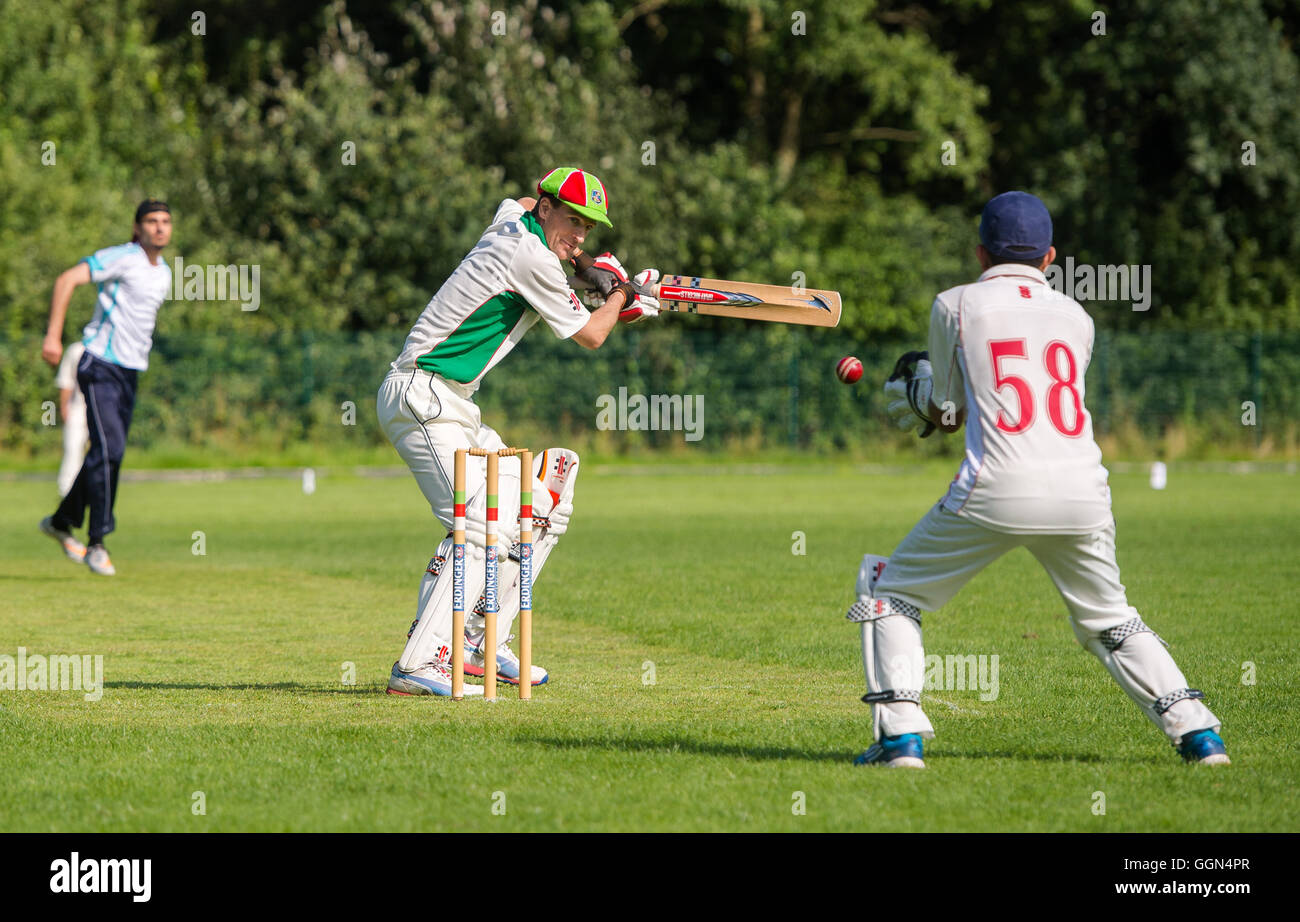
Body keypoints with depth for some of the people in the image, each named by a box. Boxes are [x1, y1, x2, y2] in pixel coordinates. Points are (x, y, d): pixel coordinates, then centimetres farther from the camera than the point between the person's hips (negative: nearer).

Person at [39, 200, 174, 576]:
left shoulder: (164, 273, 14)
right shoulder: (122, 259, -12)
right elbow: (67, 280, -20)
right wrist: (53, 337, -26)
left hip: (130, 371, 8)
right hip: (100, 365, -8)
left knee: (107, 453, 11)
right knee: (109, 448, -17)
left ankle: (62, 521, 29)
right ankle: (97, 543, -14)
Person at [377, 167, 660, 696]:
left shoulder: (511, 218, 12)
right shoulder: (531, 257, -15)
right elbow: (589, 336, -5)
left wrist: (583, 265, 27)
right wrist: (621, 291, 15)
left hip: (449, 408, 10)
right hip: (422, 399, -10)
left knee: (538, 508, 14)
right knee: (482, 524, -23)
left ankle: (480, 645, 15)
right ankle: (420, 666, -30)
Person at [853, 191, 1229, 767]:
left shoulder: (956, 305, 8)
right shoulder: (1075, 316, 18)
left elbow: (944, 408, 15)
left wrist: (915, 383, 38)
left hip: (997, 490, -4)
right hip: (1082, 489, 4)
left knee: (888, 590, 13)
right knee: (1108, 619, 24)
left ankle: (901, 736, 0)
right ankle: (1197, 734, 11)